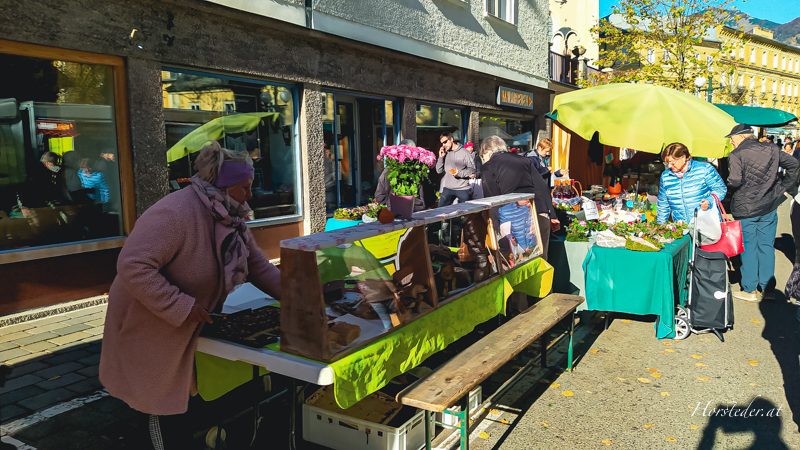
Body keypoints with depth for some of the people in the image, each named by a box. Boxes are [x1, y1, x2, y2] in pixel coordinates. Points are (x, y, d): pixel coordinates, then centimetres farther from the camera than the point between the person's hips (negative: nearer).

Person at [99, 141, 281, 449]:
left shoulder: (231, 219, 0)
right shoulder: (174, 215, -29)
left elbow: (258, 267, 4)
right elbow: (133, 266, -34)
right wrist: (182, 306, -33)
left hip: (193, 327, 8)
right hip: (151, 328, -8)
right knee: (163, 402, 7)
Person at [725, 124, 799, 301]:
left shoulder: (736, 154, -11)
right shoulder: (771, 149, 5)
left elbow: (735, 181, -19)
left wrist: (729, 187, 2)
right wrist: (785, 187, 10)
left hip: (745, 208, -5)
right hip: (769, 207, 5)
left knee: (748, 248, 5)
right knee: (767, 246, 13)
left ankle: (750, 290, 11)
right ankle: (768, 288, 18)